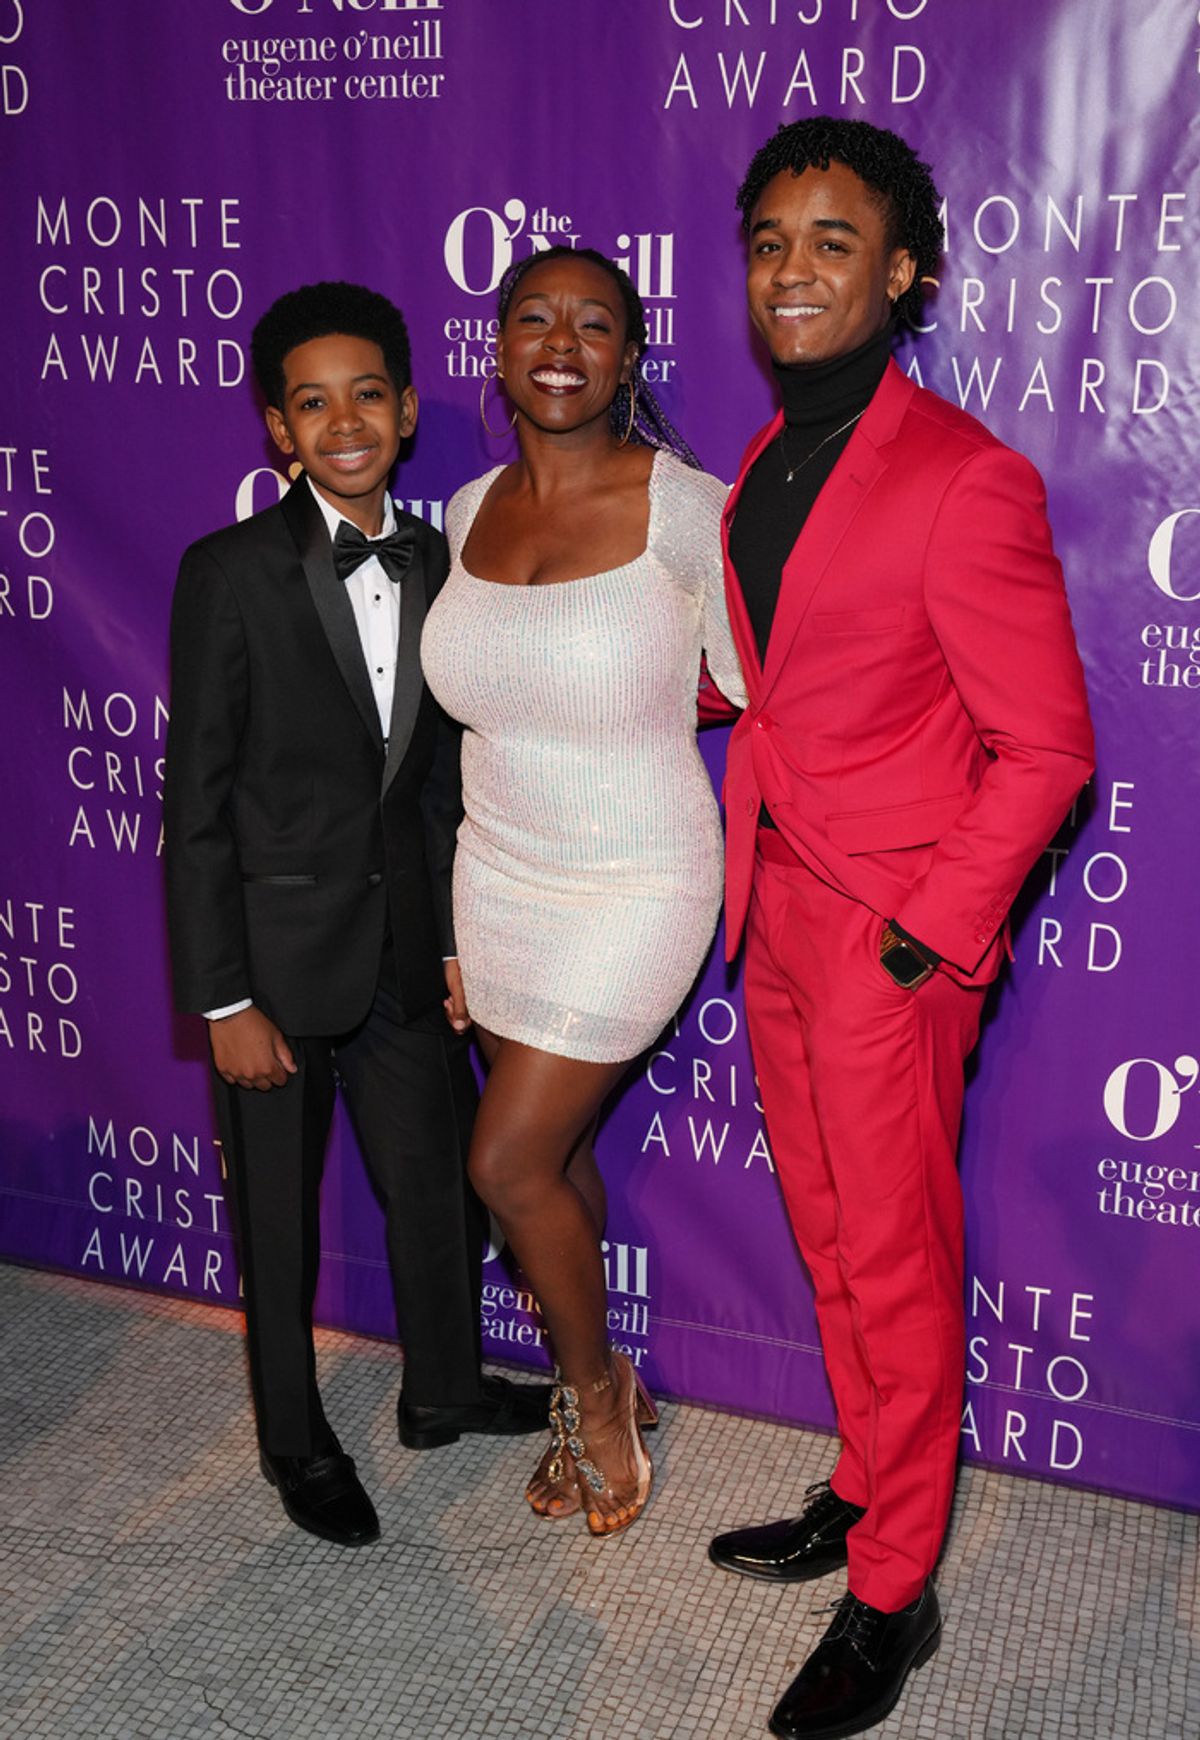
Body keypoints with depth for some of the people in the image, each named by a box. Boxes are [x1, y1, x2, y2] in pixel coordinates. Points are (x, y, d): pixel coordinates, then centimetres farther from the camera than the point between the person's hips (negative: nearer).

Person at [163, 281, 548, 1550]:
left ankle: (442, 1390, 43)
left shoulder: (438, 567, 2)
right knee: (279, 1219, 12)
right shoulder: (230, 574, -12)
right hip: (276, 957, -4)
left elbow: (443, 778, 8)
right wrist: (223, 1001, -13)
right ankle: (296, 1442, 35)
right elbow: (196, 804, -12)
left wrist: (457, 940, 8)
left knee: (441, 1181, 17)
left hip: (401, 951, 5)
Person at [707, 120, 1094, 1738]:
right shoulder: (763, 464, 8)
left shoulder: (964, 481, -17)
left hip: (894, 936, -8)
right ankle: (864, 1493, 40)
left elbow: (1045, 745, -15)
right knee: (828, 1234, 19)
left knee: (894, 1260, 5)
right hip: (777, 909, 8)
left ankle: (893, 1595, 23)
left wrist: (930, 930, -16)